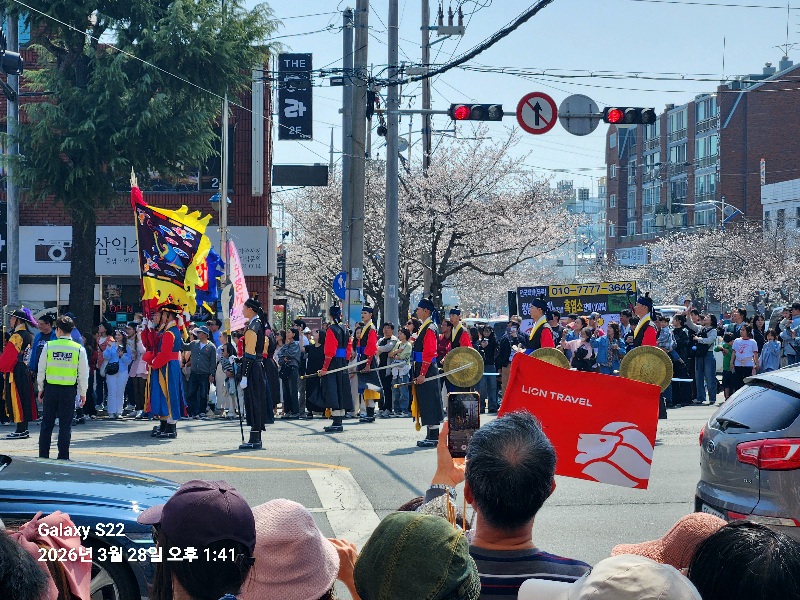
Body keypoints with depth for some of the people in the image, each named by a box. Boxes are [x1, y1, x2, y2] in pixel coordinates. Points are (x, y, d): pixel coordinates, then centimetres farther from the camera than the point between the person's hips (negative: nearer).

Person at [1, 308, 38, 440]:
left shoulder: (17, 336, -16)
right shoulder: (28, 335, 13)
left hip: (16, 373, -9)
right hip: (25, 371, 9)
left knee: (16, 399, -6)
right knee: (23, 399, 11)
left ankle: (21, 430, -5)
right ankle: (24, 429, 16)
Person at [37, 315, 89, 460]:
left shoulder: (49, 346, -3)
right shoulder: (79, 349, -4)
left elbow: (41, 370, 3)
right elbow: (83, 374, -1)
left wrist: (41, 388, 14)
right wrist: (83, 393, 9)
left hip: (50, 388, 1)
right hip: (69, 389, 0)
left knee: (47, 422, 9)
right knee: (65, 424, 4)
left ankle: (43, 455, 11)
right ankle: (63, 456, 3)